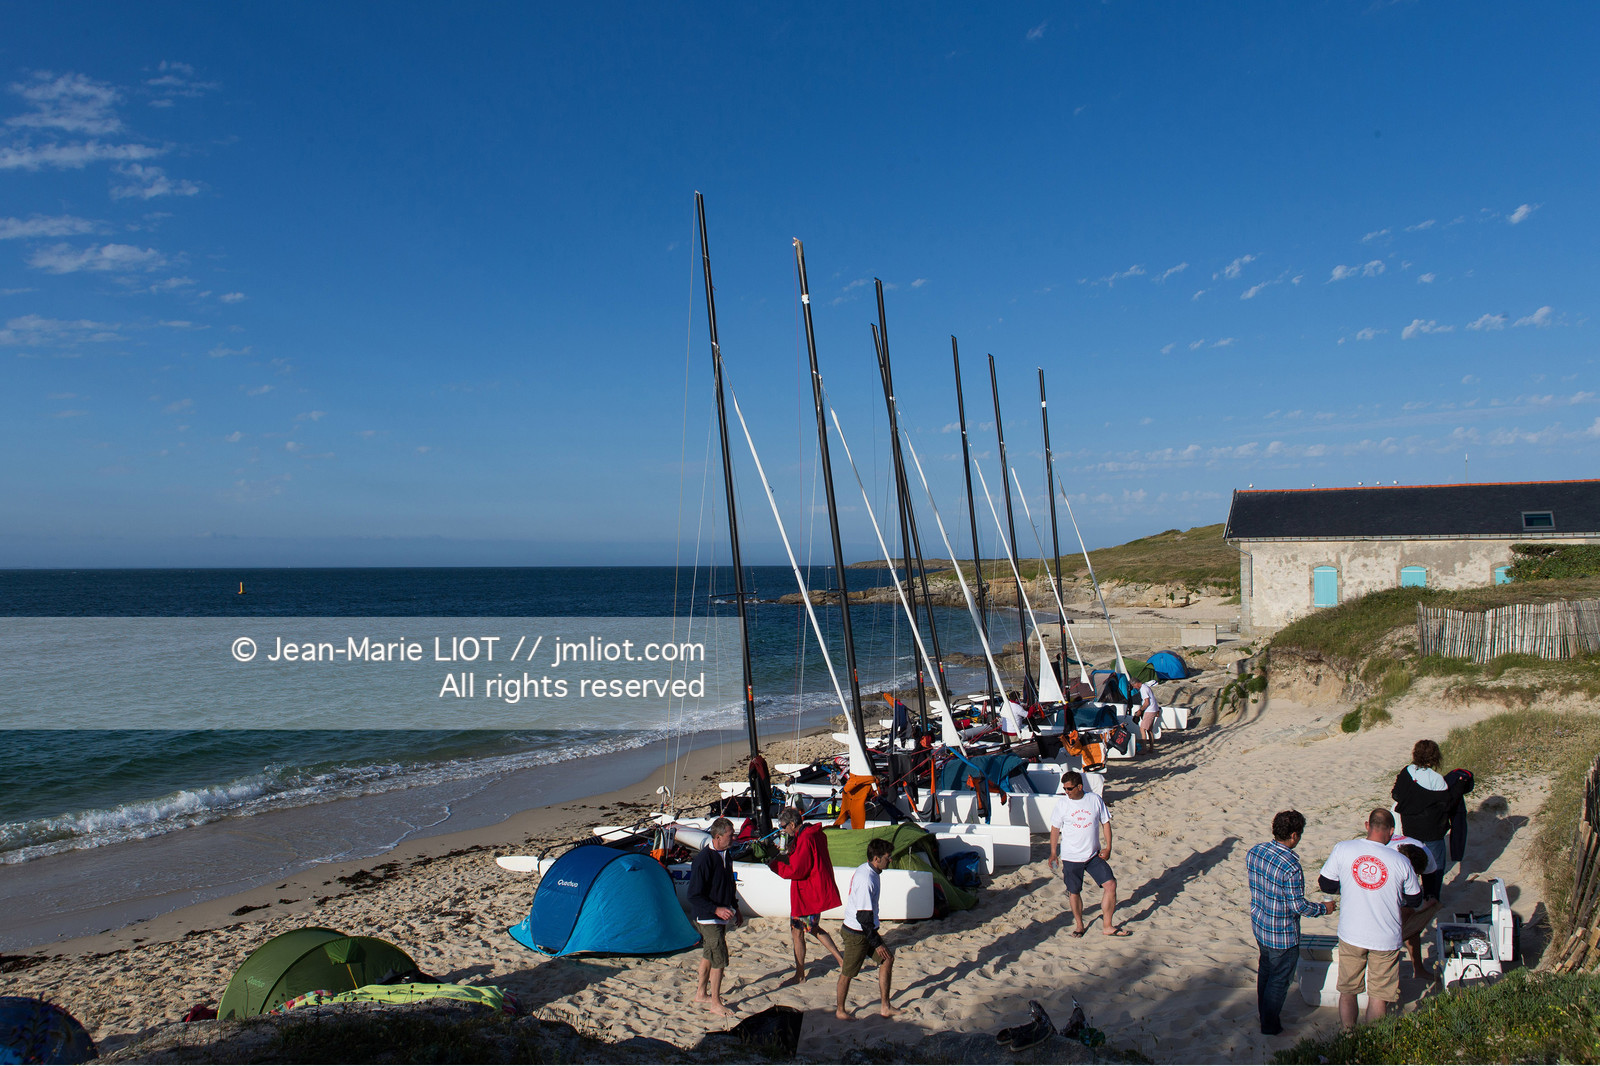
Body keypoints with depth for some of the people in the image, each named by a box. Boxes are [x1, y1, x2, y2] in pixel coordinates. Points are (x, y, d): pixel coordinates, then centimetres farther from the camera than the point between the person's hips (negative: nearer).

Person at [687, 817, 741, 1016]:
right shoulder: (704, 859, -23)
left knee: (709, 955, 18)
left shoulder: (725, 856, 5)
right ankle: (715, 1003, 4)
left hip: (722, 916, 9)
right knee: (719, 958, -7)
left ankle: (701, 994, 32)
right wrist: (716, 909, -25)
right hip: (708, 918, -9)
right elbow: (694, 895, -21)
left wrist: (735, 909, 20)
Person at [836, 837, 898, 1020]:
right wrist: (877, 943, -19)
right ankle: (840, 1010, 25)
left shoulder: (866, 869, 2)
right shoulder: (866, 879, -28)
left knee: (887, 959, 9)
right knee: (848, 973, 6)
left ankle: (885, 1007, 18)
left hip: (867, 929, 10)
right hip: (856, 933, -10)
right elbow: (863, 916, -26)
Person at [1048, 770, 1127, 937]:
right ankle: (1079, 925, 28)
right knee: (1074, 892, 7)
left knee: (1110, 885, -5)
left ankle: (1107, 926, 8)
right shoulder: (1061, 804, -5)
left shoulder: (1095, 800, -4)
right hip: (1071, 857, -1)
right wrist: (1053, 853, 2)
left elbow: (1105, 823, 4)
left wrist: (1107, 847, -3)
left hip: (1094, 855, 1)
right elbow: (1055, 829, 3)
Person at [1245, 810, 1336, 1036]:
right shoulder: (1291, 866, -30)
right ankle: (1270, 1025, 27)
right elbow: (1298, 905, -22)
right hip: (1282, 933, -7)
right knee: (1279, 979, 12)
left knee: (1265, 968, 27)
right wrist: (1324, 908, -5)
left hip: (1259, 924, 7)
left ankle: (1263, 1011, 43)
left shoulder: (1253, 852, -8)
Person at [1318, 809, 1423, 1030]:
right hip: (1385, 940, -1)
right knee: (1378, 997, 14)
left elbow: (1326, 885, -3)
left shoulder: (1343, 849, -12)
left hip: (1350, 936, 1)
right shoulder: (1401, 863, -13)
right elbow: (1415, 901, 3)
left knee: (1347, 991, 18)